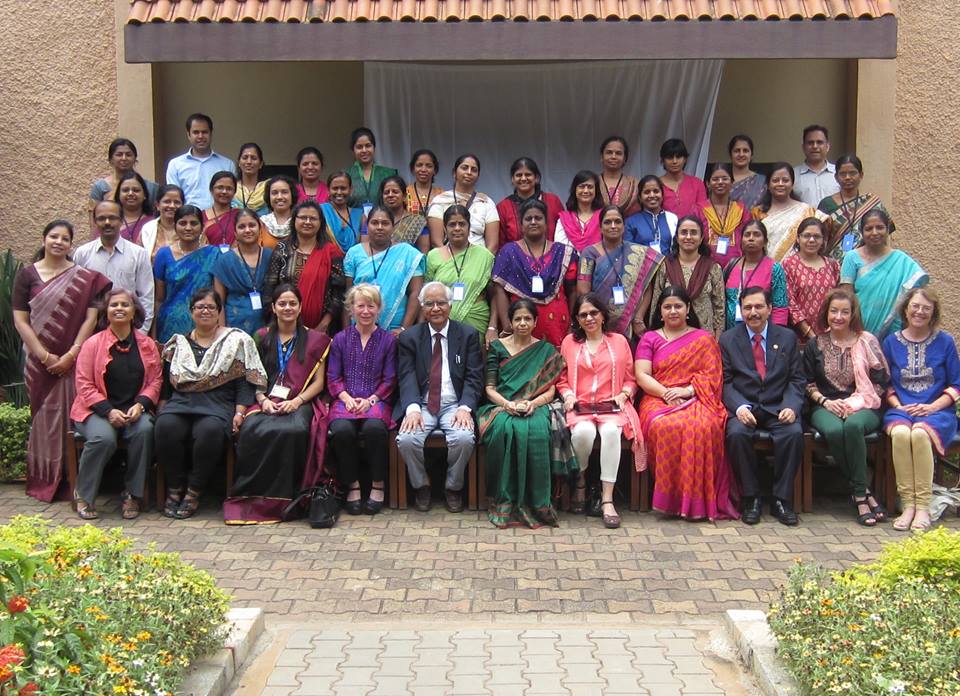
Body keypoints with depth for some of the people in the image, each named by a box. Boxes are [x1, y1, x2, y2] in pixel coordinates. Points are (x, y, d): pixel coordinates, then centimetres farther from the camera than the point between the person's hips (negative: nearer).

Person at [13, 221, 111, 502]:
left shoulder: (85, 277, 4)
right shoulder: (27, 274, 4)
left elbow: (90, 319, -2)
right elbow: (20, 321, -1)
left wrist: (71, 355, -12)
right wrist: (45, 356, -9)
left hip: (74, 361, 0)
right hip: (40, 361, 0)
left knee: (72, 416, 0)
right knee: (45, 417, 4)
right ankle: (43, 480, 12)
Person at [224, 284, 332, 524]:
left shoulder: (315, 340, 15)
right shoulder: (261, 338, 19)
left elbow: (318, 382, 8)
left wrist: (296, 401, -10)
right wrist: (263, 400, -7)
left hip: (300, 403, -1)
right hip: (267, 403, 2)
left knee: (294, 431, -37)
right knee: (252, 431, -34)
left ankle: (282, 497, -26)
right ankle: (252, 497, -25)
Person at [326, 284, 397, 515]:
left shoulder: (388, 340, 10)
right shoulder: (341, 339, 14)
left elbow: (390, 380, 6)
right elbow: (334, 377, 10)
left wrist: (370, 400, -9)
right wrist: (347, 398, -8)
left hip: (376, 400, -1)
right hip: (346, 400, 1)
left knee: (374, 427, -36)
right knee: (342, 430, -33)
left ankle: (377, 485, -16)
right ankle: (352, 485, -13)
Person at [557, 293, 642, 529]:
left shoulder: (619, 341, 17)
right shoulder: (569, 342, 18)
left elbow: (630, 378, 16)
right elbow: (562, 379, 16)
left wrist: (623, 394, -3)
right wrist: (568, 395, -3)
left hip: (612, 406, 0)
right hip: (580, 406, 0)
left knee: (611, 431, -36)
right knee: (583, 431, -36)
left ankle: (607, 499, -35)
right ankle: (579, 482, -6)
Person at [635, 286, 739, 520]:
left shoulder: (704, 338, 16)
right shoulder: (649, 339, 17)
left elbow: (712, 376, 5)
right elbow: (642, 375, 4)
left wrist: (687, 390, -12)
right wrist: (666, 393, -13)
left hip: (696, 400, 0)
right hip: (658, 400, 0)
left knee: (702, 427, -36)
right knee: (666, 427, -36)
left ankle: (696, 499, -28)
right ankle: (670, 497, -27)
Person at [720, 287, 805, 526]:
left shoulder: (787, 337, 11)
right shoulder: (728, 339, 9)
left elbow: (797, 380, 8)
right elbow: (725, 382, 2)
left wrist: (791, 406, -12)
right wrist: (739, 407, -16)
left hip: (778, 407, 1)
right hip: (744, 407, -1)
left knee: (794, 433, -30)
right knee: (737, 433, -33)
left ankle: (781, 500, -16)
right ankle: (751, 498, -17)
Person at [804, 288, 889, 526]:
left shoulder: (867, 342, 8)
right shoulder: (815, 345, 12)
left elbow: (880, 382, 4)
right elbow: (808, 383, 13)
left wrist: (853, 403, -8)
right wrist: (825, 401, -5)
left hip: (863, 407, -1)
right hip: (826, 407, 1)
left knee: (852, 426, -38)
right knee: (834, 430, -35)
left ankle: (858, 494, -26)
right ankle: (863, 492, -22)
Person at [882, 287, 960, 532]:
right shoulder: (891, 342, 12)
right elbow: (886, 384, 14)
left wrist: (932, 407, -8)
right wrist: (898, 406, -4)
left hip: (937, 411, -1)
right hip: (901, 410, 1)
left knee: (920, 434, -35)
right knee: (900, 433, -34)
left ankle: (923, 507, -26)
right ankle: (908, 504, -27)